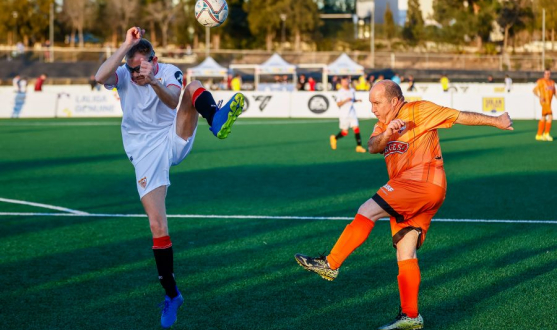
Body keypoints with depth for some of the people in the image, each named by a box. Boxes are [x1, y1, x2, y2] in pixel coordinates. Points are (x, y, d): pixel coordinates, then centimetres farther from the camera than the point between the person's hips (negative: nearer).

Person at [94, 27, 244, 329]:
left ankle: (216, 121, -57)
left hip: (176, 140, 0)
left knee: (194, 87, -22)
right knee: (158, 227, -10)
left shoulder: (169, 73, -2)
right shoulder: (123, 76, -1)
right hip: (146, 156, 0)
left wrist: (154, 82, -43)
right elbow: (100, 77, -25)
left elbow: (173, 102, -24)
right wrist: (127, 45, -27)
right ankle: (171, 295, 4)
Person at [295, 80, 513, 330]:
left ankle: (330, 265, -17)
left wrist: (496, 121, 8)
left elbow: (460, 116, 5)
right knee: (405, 254, 5)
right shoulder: (383, 126, 20)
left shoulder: (419, 111, 0)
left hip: (423, 183, -8)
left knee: (368, 211, -19)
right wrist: (386, 134, -22)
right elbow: (372, 147, -1)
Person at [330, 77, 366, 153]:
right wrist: (346, 100, -25)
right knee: (345, 132, 1)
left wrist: (357, 100, 3)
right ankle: (334, 138, 30)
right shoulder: (340, 92, -8)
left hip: (352, 113, 4)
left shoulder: (352, 91, 7)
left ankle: (359, 146, -7)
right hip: (344, 114, -4)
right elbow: (338, 104, -11)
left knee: (356, 129, -9)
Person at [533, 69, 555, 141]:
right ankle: (546, 134, -9)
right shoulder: (541, 81, -6)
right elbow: (535, 90, -9)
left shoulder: (552, 82, 16)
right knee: (550, 116, -16)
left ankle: (539, 135, 15)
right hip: (544, 101, -8)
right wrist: (540, 97, -25)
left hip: (549, 102, 8)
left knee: (543, 118, 10)